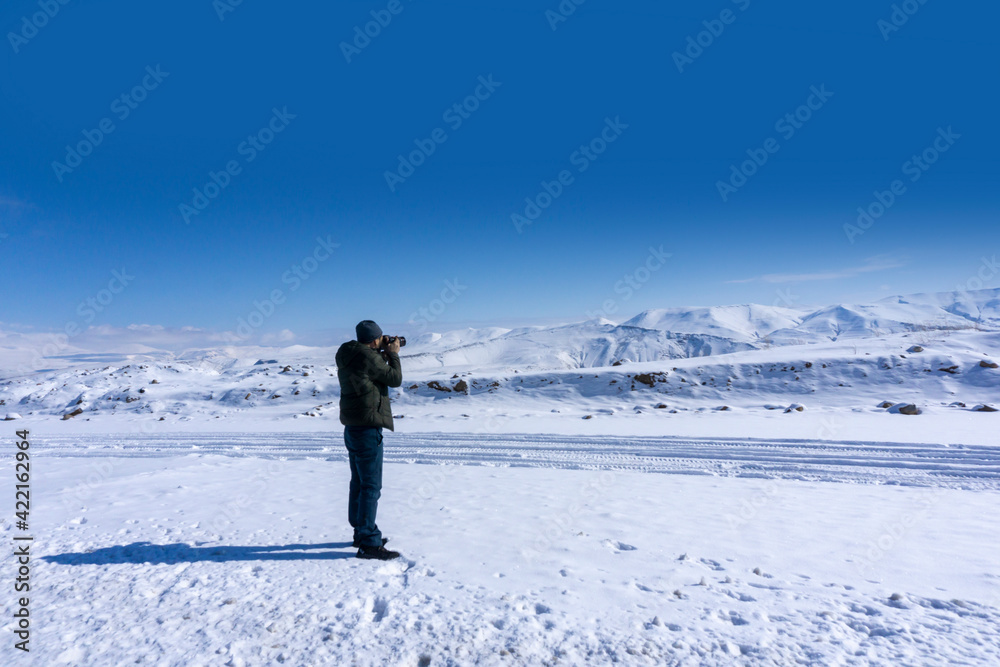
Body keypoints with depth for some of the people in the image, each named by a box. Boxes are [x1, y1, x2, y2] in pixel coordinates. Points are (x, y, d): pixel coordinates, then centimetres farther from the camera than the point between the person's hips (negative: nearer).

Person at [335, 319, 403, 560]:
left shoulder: (347, 356, 11)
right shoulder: (368, 357, -18)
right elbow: (395, 379, -10)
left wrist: (385, 356, 16)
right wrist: (393, 354, 3)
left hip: (352, 427, 10)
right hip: (367, 428, -10)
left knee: (359, 483, 18)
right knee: (371, 486, -5)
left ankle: (361, 532, 30)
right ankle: (369, 543, -2)